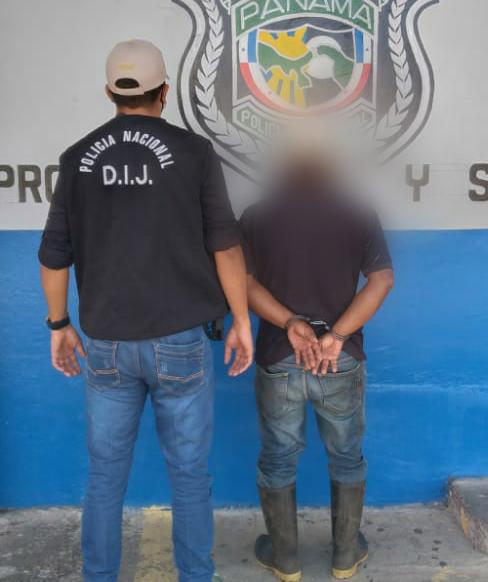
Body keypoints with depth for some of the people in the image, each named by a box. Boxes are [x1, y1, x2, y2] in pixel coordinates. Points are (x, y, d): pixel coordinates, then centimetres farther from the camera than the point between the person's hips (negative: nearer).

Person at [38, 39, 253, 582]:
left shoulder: (78, 157, 2)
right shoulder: (193, 151, -5)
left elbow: (54, 255, 4)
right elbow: (225, 245, -7)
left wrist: (59, 325, 16)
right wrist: (241, 321, 2)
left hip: (108, 343, 2)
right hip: (180, 341, -2)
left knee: (105, 475, 16)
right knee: (189, 475, 12)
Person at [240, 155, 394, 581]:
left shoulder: (257, 217, -1)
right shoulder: (358, 215, -1)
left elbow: (243, 282, -10)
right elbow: (383, 279, -11)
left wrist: (290, 324, -16)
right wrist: (337, 336, -16)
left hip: (277, 361, 0)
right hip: (342, 363, 1)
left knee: (278, 461, 17)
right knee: (347, 458, 20)